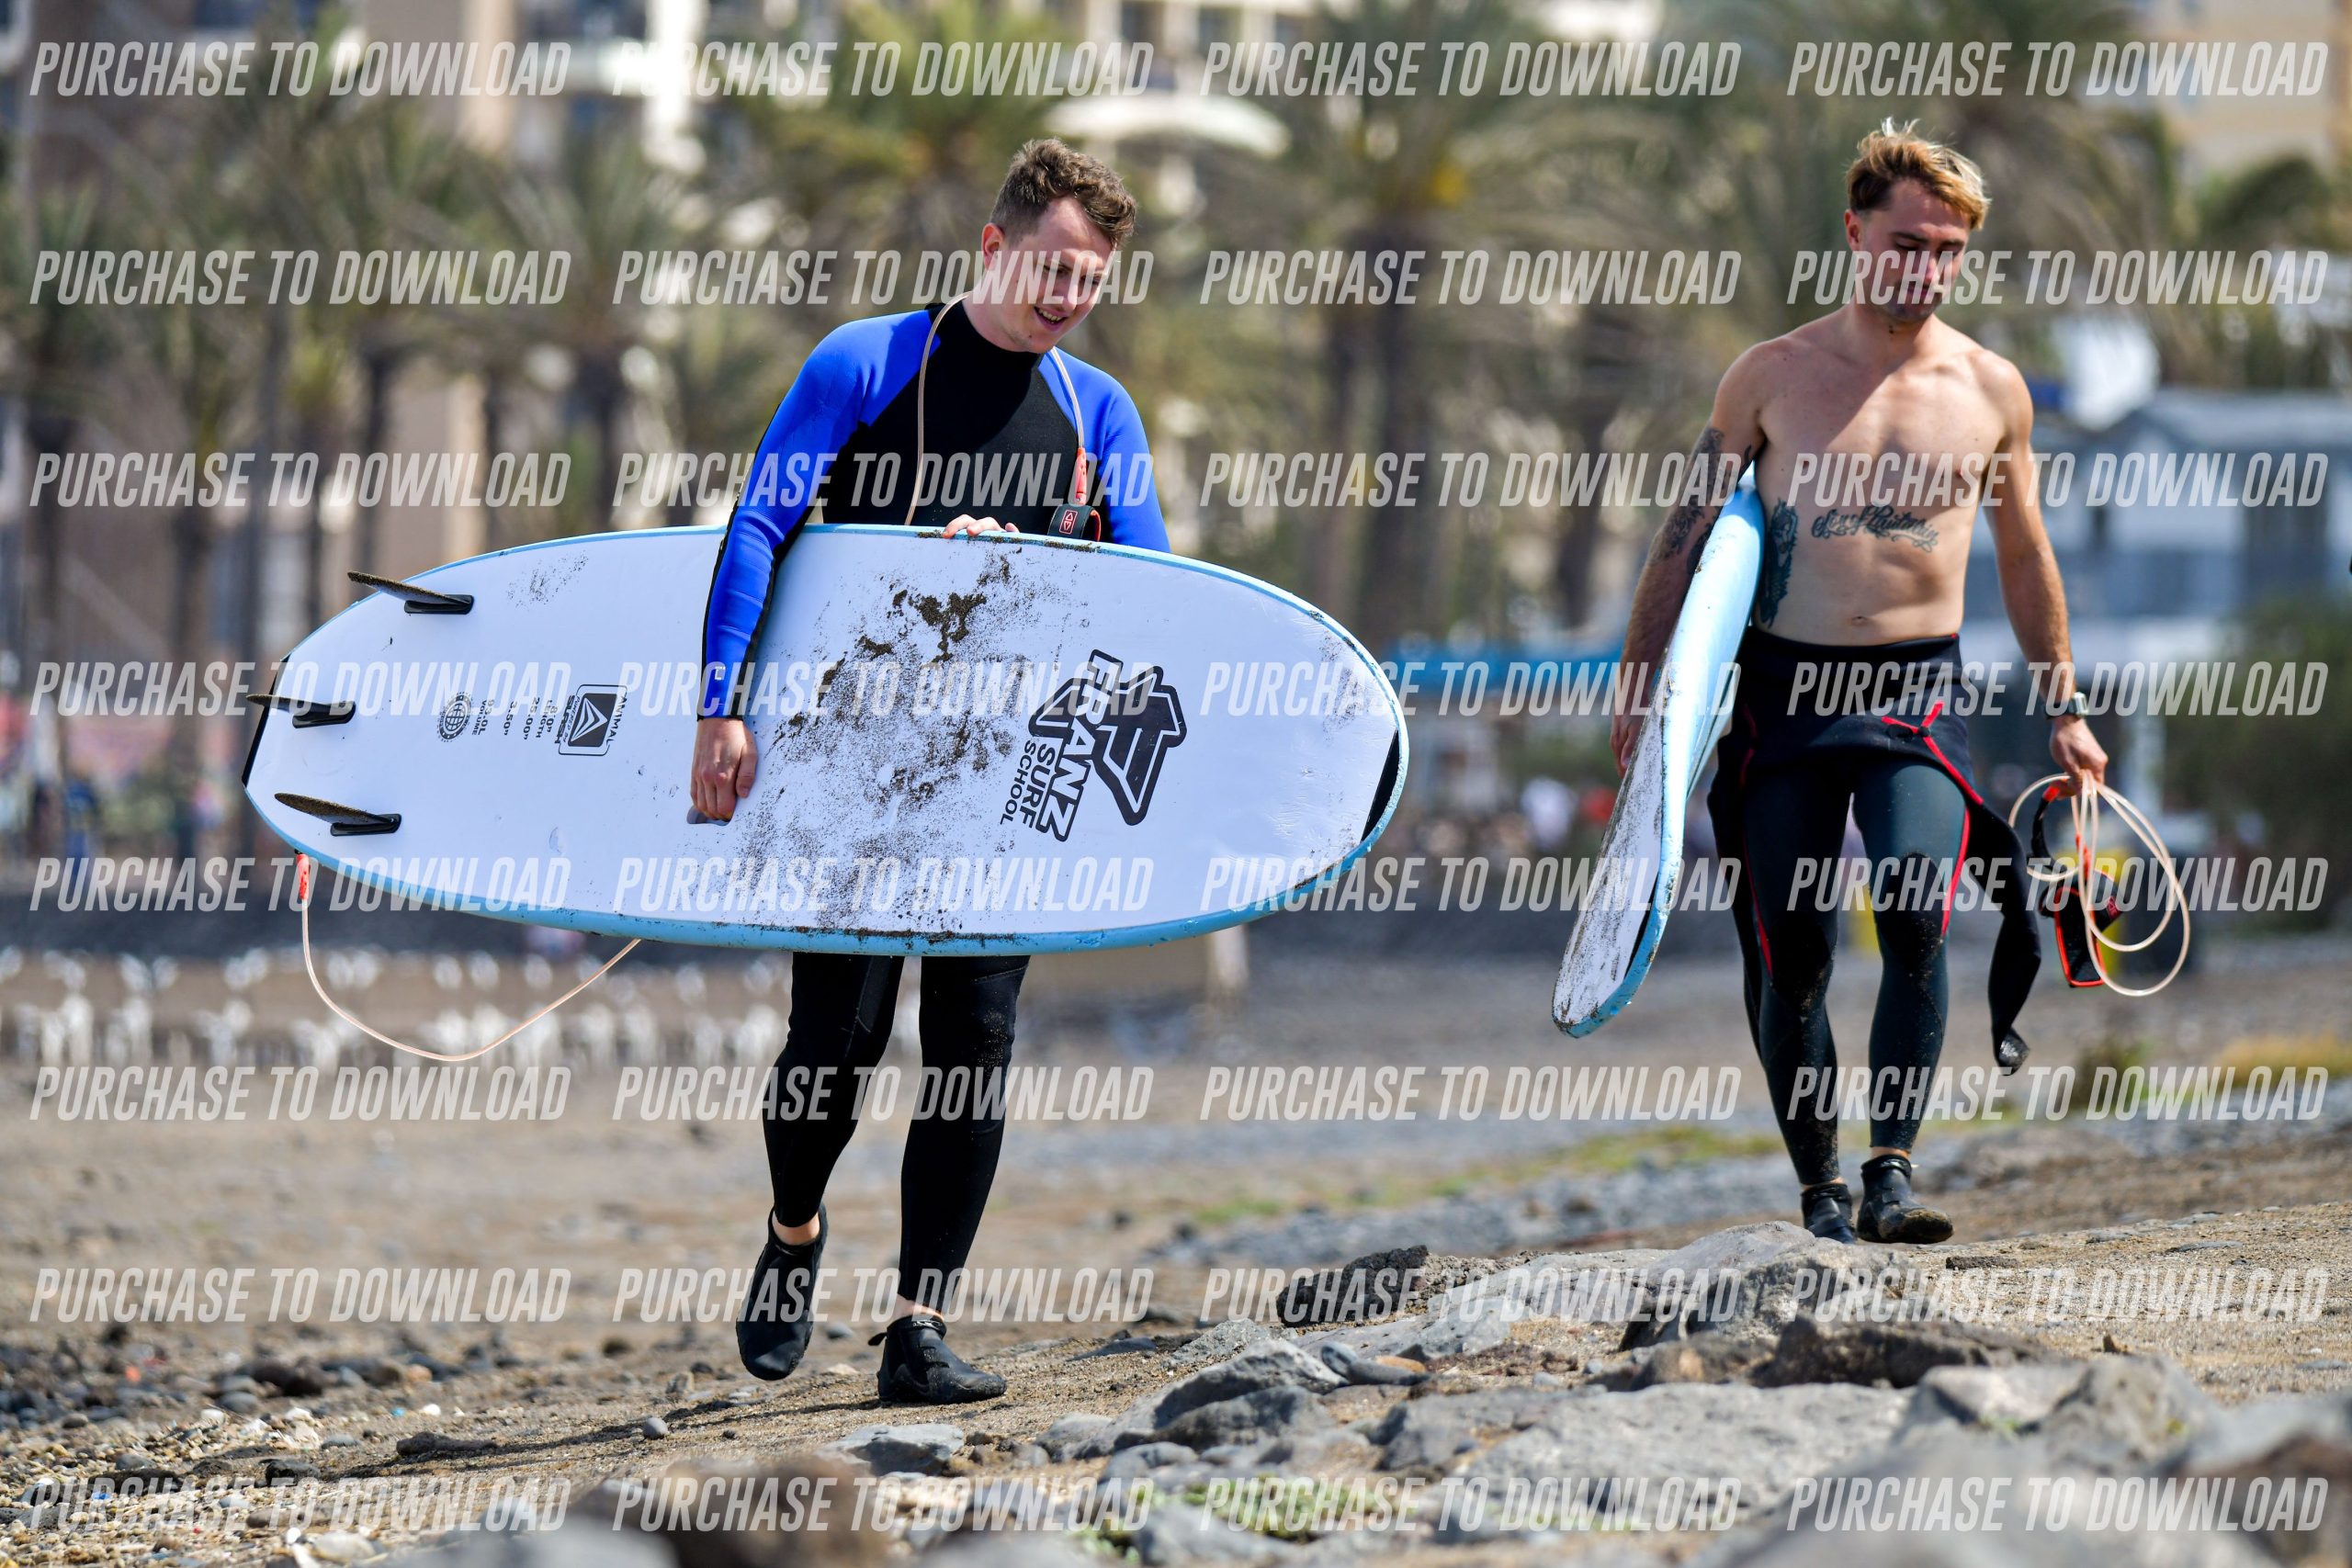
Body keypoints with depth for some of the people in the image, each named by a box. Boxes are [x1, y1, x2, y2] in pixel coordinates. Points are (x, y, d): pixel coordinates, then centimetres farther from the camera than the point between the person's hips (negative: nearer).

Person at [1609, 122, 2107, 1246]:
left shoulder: (1989, 390, 4)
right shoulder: (1772, 377, 1)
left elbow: (2022, 555, 16)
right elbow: (1688, 529, 8)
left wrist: (2061, 709, 20)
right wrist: (1638, 684, 5)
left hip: (1919, 690, 0)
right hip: (1784, 687, 0)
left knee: (1914, 921, -20)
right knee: (1792, 956, 1)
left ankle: (1891, 1173, -16)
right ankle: (1818, 1192, 12)